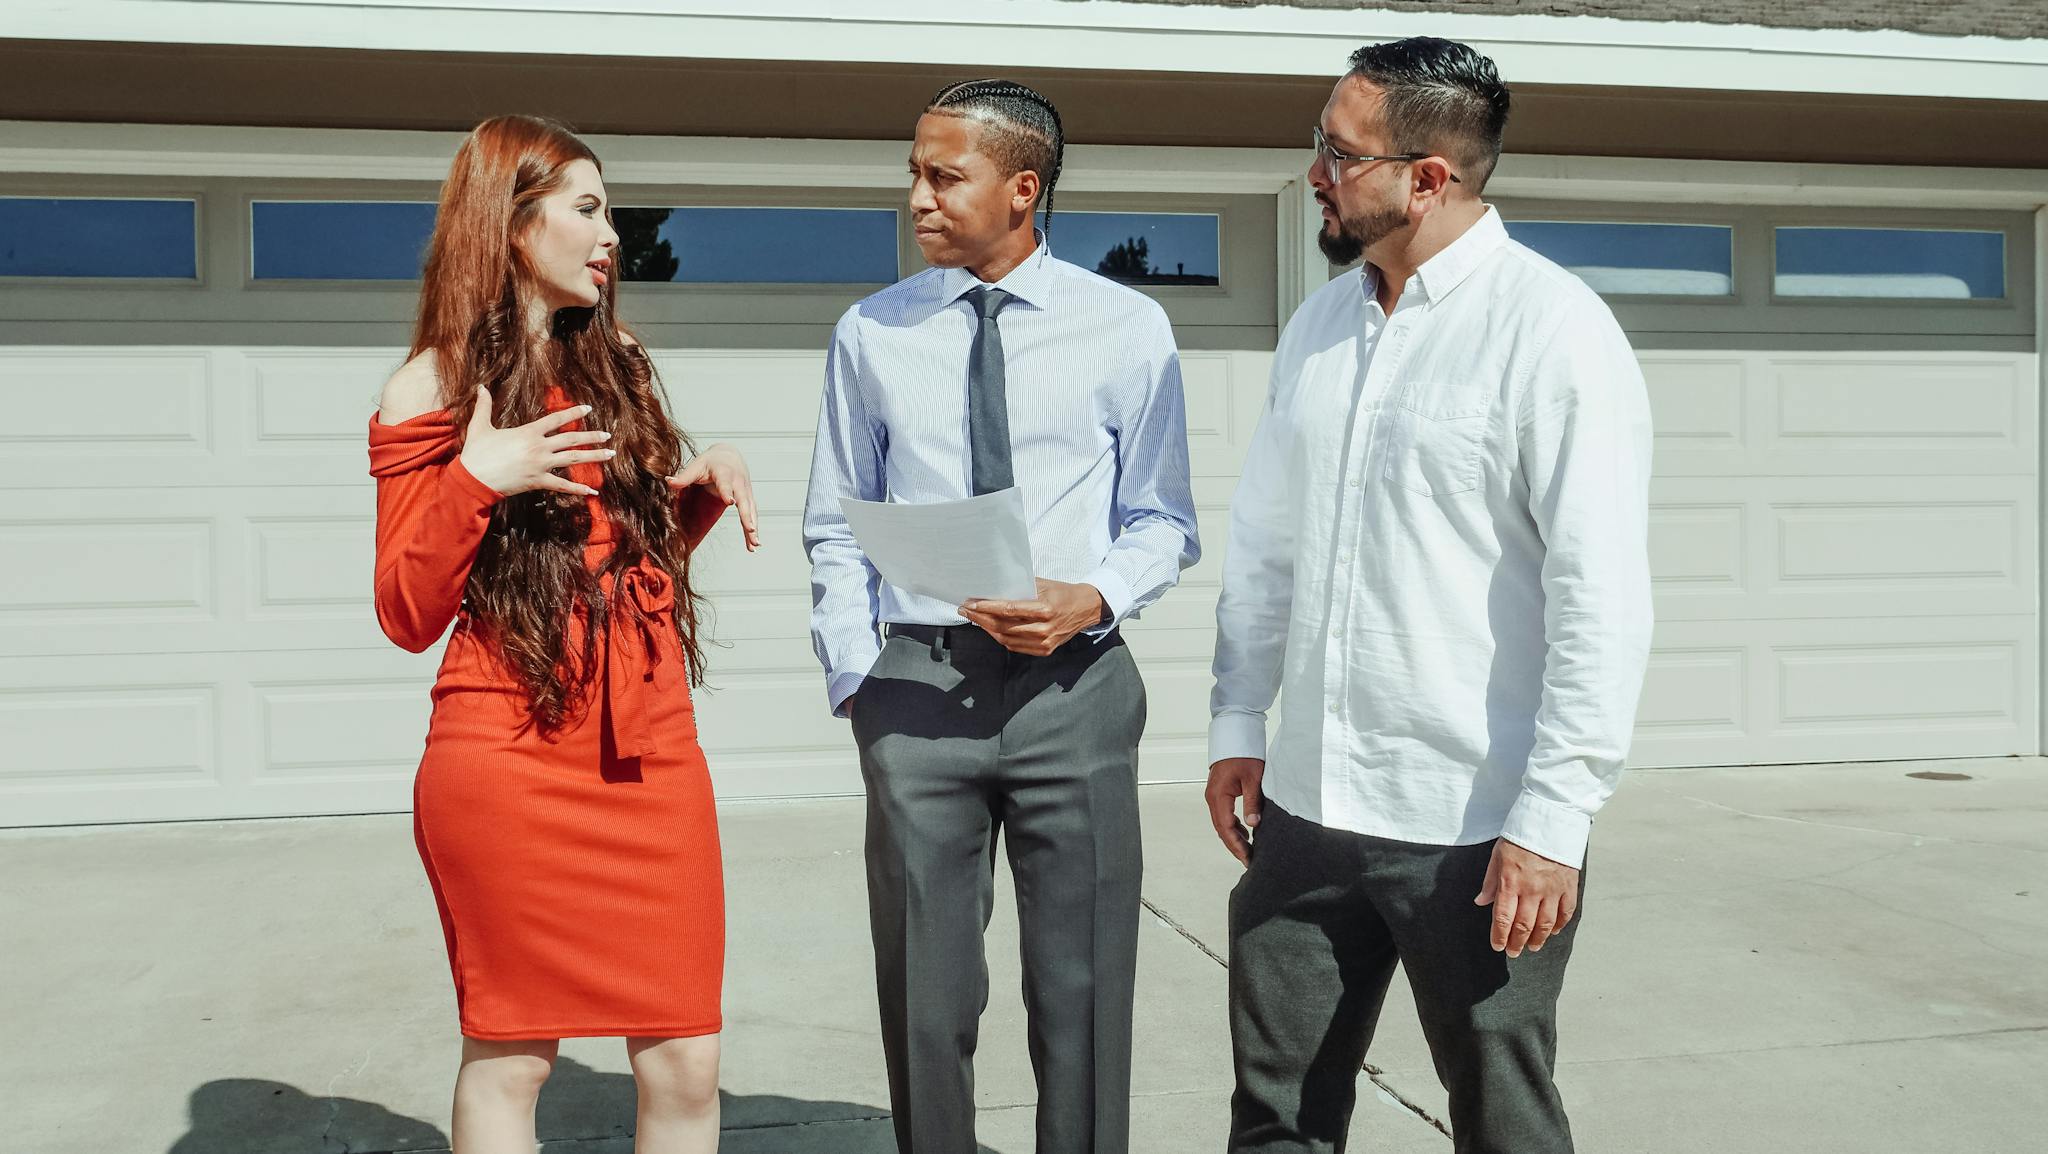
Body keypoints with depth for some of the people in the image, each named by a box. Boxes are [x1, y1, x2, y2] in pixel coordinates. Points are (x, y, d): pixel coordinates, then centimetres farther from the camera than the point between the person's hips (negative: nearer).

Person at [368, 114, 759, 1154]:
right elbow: (407, 616, -3)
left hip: (653, 755, 4)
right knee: (510, 1058, 7)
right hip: (510, 765, -4)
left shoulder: (618, 370, 13)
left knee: (685, 1066, 4)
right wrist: (478, 480, -17)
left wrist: (703, 490, 3)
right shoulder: (433, 392, -1)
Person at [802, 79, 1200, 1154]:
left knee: (1080, 987, 9)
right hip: (916, 685, 1)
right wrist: (854, 676, 1)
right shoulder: (871, 334, 5)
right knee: (925, 993, 11)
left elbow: (1161, 522, 5)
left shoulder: (1127, 330, 1)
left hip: (1074, 684, -1)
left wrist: (1091, 599, -15)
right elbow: (836, 527, 11)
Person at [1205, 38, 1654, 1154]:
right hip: (1305, 808, 6)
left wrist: (1552, 820, -17)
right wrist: (1236, 724, 11)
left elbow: (1603, 599, -15)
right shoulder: (1319, 325, 10)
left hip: (1476, 830, -6)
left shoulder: (1551, 329, -11)